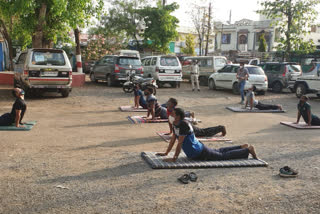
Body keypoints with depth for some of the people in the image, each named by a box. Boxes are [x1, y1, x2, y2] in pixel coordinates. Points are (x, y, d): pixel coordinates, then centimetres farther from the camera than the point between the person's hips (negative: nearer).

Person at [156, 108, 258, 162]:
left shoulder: (183, 124, -29)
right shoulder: (176, 125, 1)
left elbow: (180, 143, -29)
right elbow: (173, 140, 11)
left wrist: (174, 158, -26)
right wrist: (165, 153, 13)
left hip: (201, 153, -9)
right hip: (199, 149, 9)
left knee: (224, 156, 4)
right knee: (219, 151, 26)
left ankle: (248, 149, 14)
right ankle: (243, 147, 39)